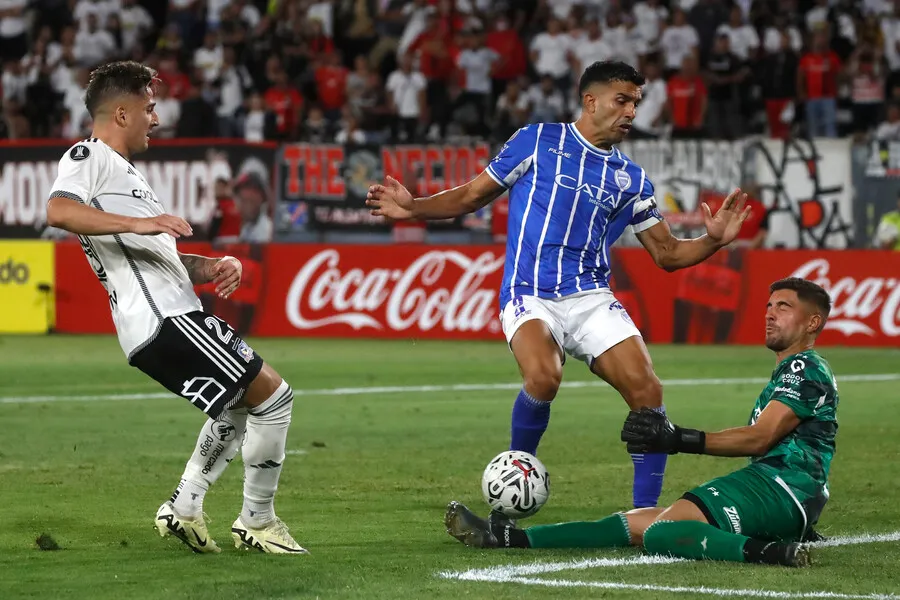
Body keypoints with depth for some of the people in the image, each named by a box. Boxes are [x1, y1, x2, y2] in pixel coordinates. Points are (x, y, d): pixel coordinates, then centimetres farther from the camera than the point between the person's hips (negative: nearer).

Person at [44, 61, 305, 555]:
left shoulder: (123, 171, 27)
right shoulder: (88, 157, -4)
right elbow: (58, 210, -26)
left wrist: (216, 266, 10)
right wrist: (137, 222, -33)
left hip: (173, 317, 11)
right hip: (163, 319, -11)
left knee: (242, 401, 25)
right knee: (272, 394, -7)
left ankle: (182, 509, 21)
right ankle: (256, 522, 3)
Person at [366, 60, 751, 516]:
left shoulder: (630, 179, 15)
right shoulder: (537, 141, 5)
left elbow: (667, 254, 18)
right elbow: (472, 196, 12)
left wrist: (713, 240, -1)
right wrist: (413, 208, -3)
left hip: (591, 299, 4)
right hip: (530, 296, -4)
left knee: (646, 389, -16)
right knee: (543, 377, -33)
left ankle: (645, 512, -4)